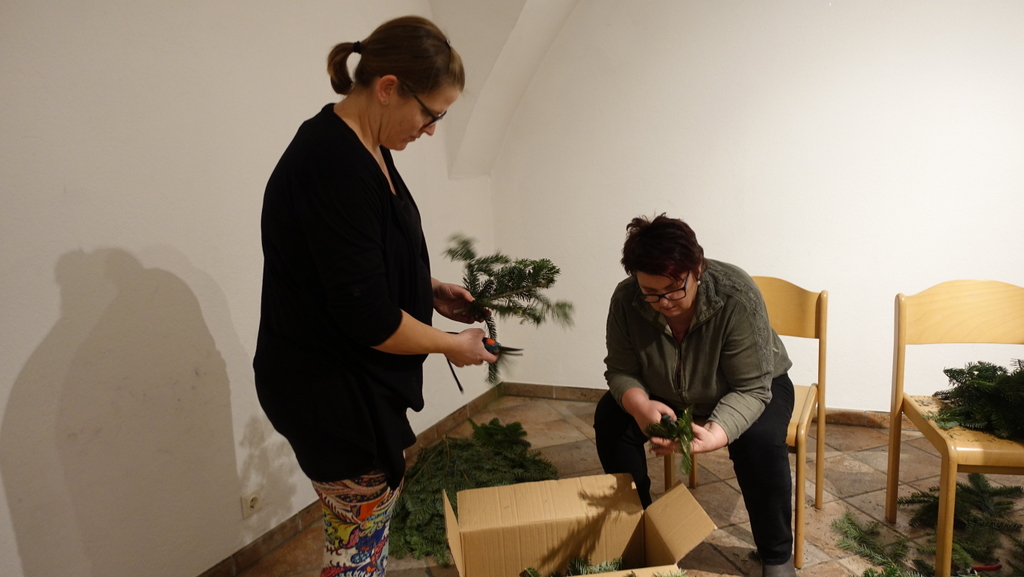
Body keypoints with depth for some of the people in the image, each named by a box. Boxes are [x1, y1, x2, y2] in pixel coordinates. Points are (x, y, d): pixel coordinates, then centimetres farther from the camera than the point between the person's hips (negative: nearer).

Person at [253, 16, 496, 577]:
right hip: (330, 390, -9)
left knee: (370, 519, 25)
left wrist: (430, 289, 5)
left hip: (352, 377, 9)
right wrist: (453, 345, -12)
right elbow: (369, 319, -27)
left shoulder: (359, 147, 4)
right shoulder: (336, 167, -28)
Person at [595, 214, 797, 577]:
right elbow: (620, 370, -17)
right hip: (671, 394, 3)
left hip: (757, 387, -3)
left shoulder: (737, 297, -35)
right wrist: (639, 405, -40)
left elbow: (751, 389, -32)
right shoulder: (626, 300, -26)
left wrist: (714, 434, -50)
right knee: (610, 418, -16)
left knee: (761, 440, -32)